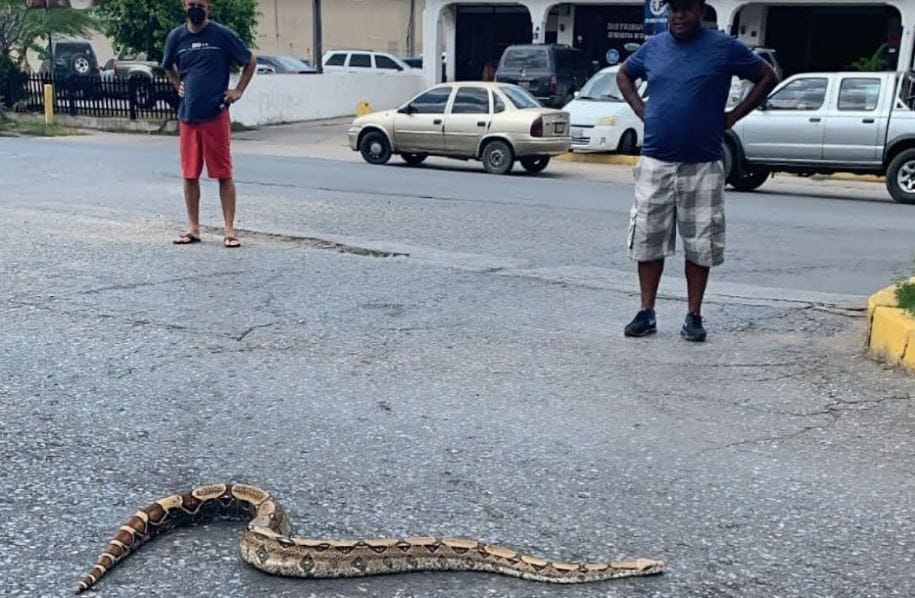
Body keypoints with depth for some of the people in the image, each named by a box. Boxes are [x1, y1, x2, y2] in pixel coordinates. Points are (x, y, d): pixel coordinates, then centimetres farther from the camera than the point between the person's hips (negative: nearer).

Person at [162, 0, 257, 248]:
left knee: (224, 174, -2)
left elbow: (250, 62, 7)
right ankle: (193, 228, 17)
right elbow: (168, 67, 25)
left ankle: (230, 230, 2)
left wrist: (238, 91, 0)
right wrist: (179, 87, 11)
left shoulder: (223, 35, -3)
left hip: (216, 115, -3)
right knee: (189, 175, 7)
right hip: (187, 116, 4)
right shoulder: (176, 37, 7)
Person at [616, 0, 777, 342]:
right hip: (655, 163, 3)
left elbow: (767, 77, 6)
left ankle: (694, 317, 13)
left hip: (703, 166, -2)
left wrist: (732, 116, -1)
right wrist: (642, 111, 9)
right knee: (647, 240, 4)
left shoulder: (724, 48, -3)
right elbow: (624, 75, 24)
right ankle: (646, 314, 14)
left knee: (700, 245, 3)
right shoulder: (653, 46, 6)